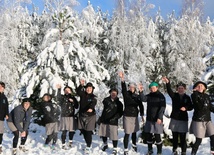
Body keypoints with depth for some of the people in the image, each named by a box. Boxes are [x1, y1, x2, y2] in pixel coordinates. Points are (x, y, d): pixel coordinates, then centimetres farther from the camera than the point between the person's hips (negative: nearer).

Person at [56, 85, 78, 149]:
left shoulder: (73, 98, 13)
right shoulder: (63, 97, 2)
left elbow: (76, 106, 8)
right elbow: (58, 97, -22)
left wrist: (73, 101, -7)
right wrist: (59, 89, -31)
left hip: (71, 116, 4)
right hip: (64, 116, -4)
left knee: (72, 131, 5)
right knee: (64, 131, -9)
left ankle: (70, 142, 28)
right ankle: (63, 145, 0)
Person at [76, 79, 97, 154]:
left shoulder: (93, 97, -6)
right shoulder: (83, 94, 3)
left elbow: (93, 103, -26)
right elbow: (78, 91, -18)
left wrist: (91, 108, -49)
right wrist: (81, 85, -38)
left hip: (90, 116, -4)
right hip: (81, 115, 4)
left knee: (88, 132, -6)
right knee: (83, 131, 11)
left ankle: (88, 147, 5)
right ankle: (88, 144, 31)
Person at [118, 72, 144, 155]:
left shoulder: (137, 96, 4)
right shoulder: (126, 94, -6)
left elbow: (141, 106, 9)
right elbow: (123, 88, -25)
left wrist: (142, 115, 7)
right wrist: (122, 79, -41)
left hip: (135, 116, 4)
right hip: (127, 116, -4)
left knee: (134, 132, 17)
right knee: (127, 133, -6)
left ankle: (134, 145, 40)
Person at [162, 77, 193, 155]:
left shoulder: (187, 97, 2)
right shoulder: (174, 95, 1)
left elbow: (191, 107, 6)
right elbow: (169, 91, -19)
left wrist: (186, 108, -17)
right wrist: (167, 83, -38)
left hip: (183, 119, -1)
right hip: (174, 118, 1)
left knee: (183, 137, -2)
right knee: (175, 136, 10)